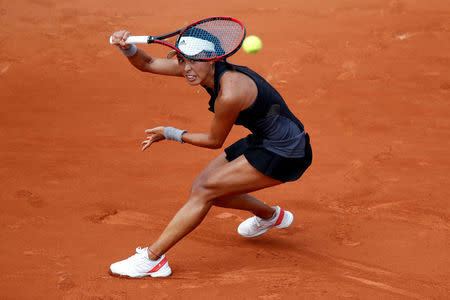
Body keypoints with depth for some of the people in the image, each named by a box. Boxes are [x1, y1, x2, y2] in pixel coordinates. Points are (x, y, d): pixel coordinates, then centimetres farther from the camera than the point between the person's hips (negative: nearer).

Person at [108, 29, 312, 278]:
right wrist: (127, 47, -22)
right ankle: (271, 216, 40)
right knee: (202, 188, 15)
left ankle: (152, 259, -8)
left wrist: (170, 134, -3)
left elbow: (215, 141, -14)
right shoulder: (199, 67, -6)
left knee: (205, 190, -15)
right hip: (262, 141, 9)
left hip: (286, 154, -9)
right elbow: (148, 64, -1)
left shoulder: (230, 93, -30)